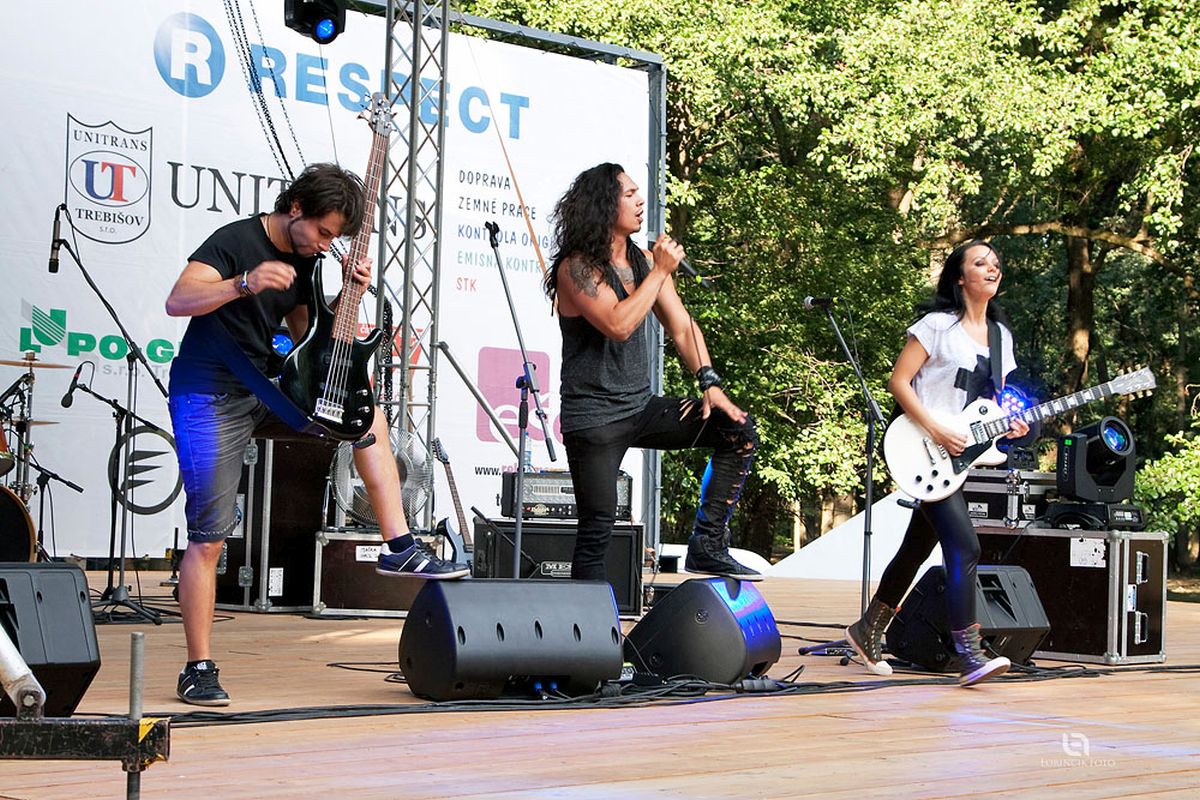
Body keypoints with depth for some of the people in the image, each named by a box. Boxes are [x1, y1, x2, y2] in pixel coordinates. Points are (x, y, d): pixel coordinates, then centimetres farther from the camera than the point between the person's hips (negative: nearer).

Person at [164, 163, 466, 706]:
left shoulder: (304, 260, 9)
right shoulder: (235, 242, -14)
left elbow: (306, 335, 15)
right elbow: (178, 301, -26)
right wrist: (245, 283, -39)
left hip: (263, 390, 8)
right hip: (208, 399, -7)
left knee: (367, 411, 5)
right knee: (208, 537, -8)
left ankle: (398, 548, 5)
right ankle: (198, 669, -1)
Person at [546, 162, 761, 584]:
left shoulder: (644, 261, 9)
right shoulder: (576, 268, -13)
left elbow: (682, 327, 10)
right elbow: (618, 325, -26)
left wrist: (709, 384, -3)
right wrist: (661, 272, -17)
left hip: (642, 407, 7)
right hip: (594, 418, -7)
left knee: (738, 429, -5)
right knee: (598, 526, -8)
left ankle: (707, 545, -2)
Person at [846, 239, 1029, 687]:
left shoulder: (1001, 335, 15)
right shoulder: (938, 324, -7)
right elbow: (898, 381, -10)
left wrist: (1007, 423, 0)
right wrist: (935, 430, -19)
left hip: (963, 457, 8)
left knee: (918, 548, 15)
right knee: (964, 549, -18)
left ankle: (868, 631, 30)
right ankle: (969, 657, -19)